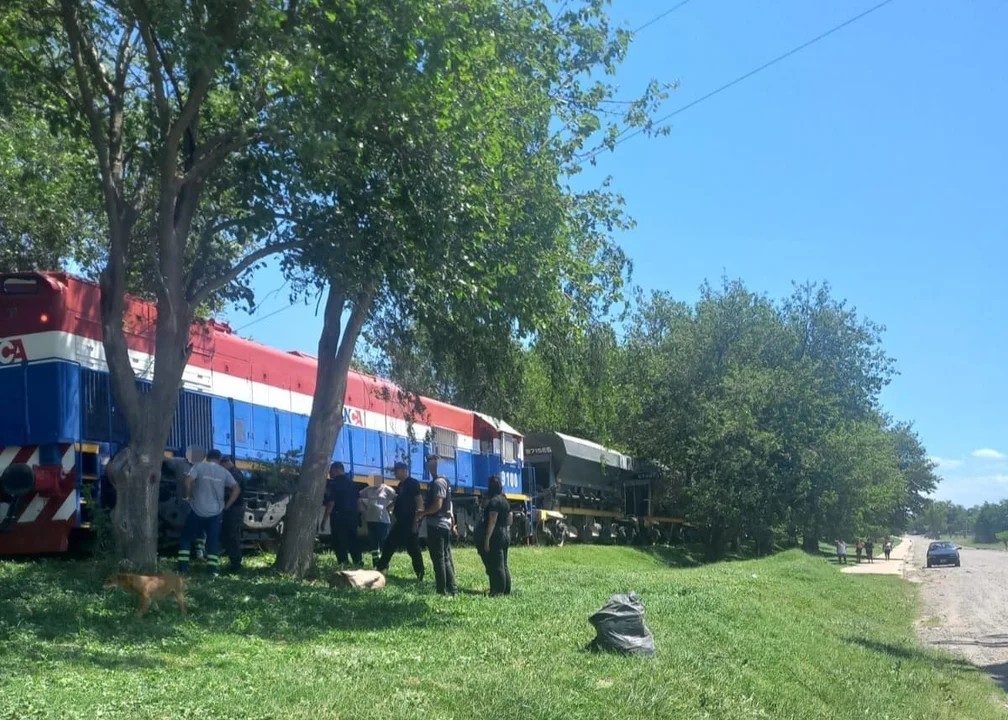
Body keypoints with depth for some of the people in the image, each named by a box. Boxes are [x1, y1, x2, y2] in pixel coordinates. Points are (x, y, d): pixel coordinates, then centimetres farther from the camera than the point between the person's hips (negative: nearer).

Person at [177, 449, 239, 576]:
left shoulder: (199, 466, -1)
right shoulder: (224, 472, 7)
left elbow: (188, 481, -17)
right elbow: (236, 489, 2)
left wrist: (187, 496, -2)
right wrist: (226, 506, 7)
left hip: (197, 510, -2)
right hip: (215, 512, 2)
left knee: (186, 538, 12)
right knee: (213, 541, 9)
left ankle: (183, 568, 4)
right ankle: (213, 570, 1)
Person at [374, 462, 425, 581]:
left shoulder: (413, 483, -10)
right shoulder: (401, 485, 16)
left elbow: (419, 501, -17)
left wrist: (416, 520, -22)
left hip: (410, 522, -9)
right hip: (400, 522, 9)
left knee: (413, 549, -4)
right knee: (389, 544, 12)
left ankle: (420, 576, 2)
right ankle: (380, 568, 22)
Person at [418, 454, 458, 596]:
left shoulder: (438, 482, -15)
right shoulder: (443, 481, 17)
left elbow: (437, 505, -21)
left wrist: (423, 513, -9)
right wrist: (425, 511, 15)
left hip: (436, 525, -10)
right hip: (444, 524, 10)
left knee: (438, 559, -7)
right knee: (446, 558, 12)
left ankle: (442, 591, -5)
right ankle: (452, 589, 15)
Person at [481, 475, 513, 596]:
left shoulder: (493, 501, -13)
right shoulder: (504, 500, 16)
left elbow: (492, 521, -19)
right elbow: (509, 520, 20)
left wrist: (487, 539, -20)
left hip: (496, 535, -9)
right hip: (506, 535, 9)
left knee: (496, 566, -7)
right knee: (504, 565, 12)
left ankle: (499, 591, -7)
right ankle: (506, 590, 13)